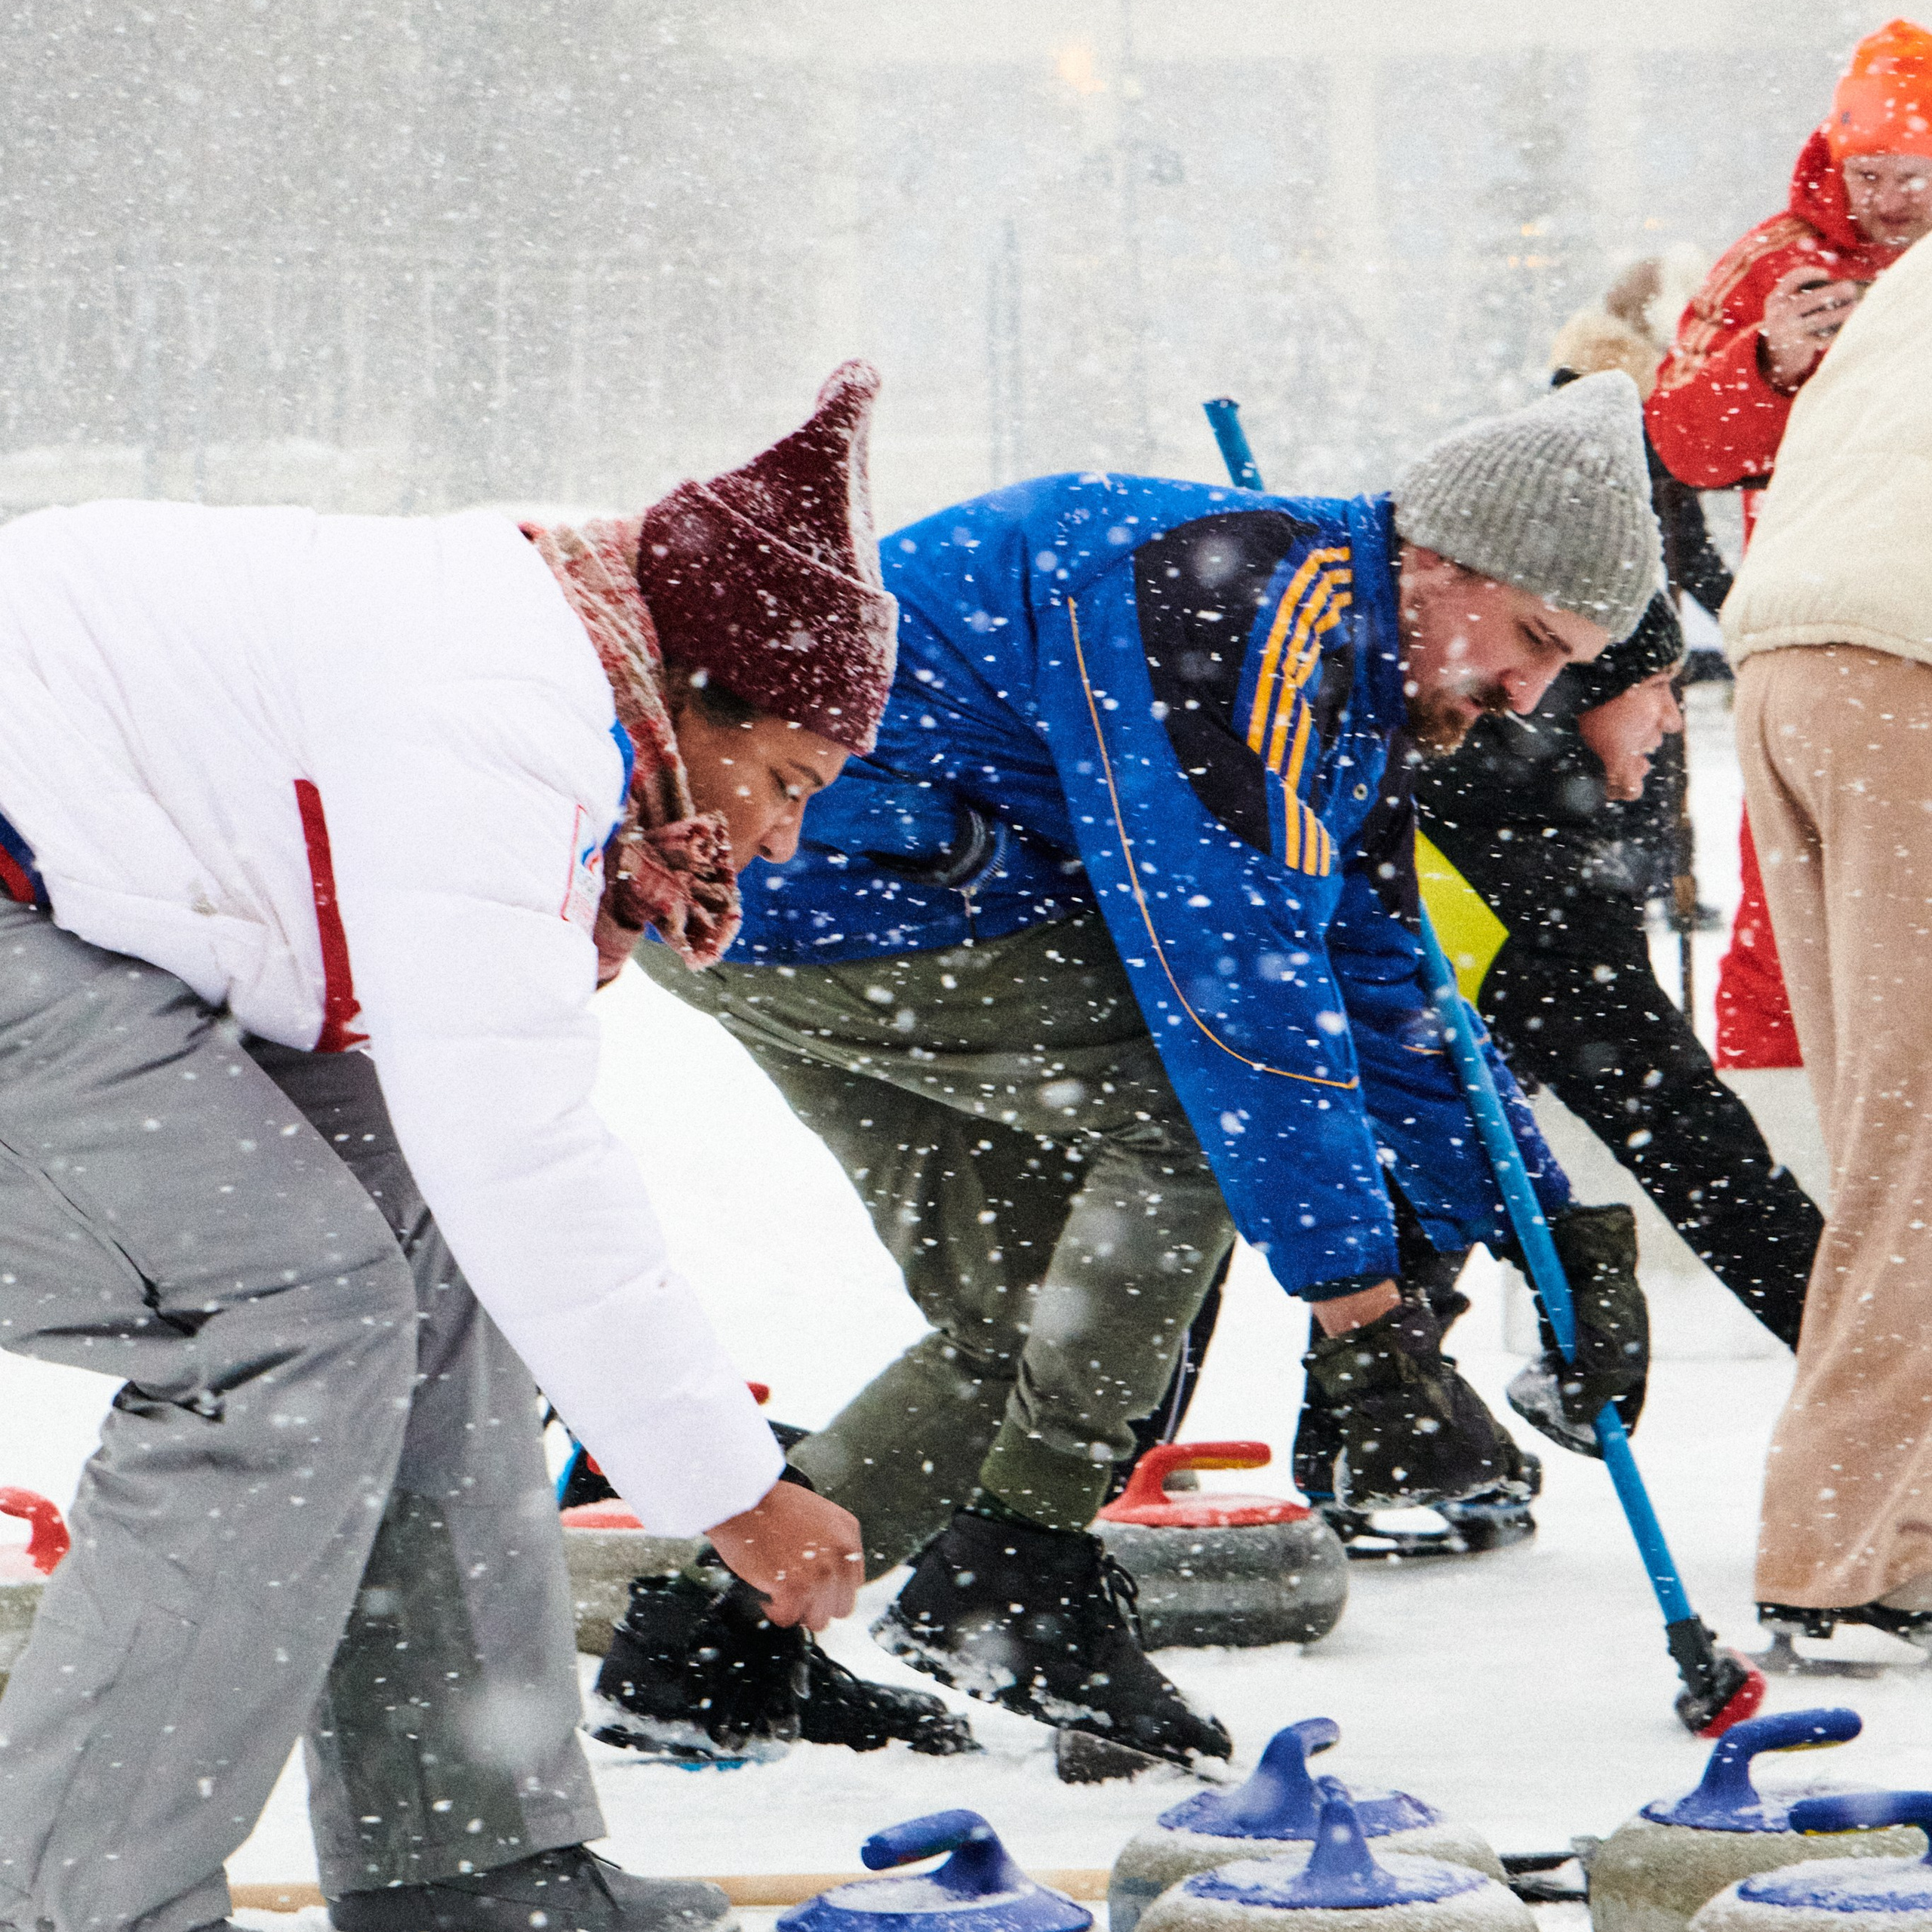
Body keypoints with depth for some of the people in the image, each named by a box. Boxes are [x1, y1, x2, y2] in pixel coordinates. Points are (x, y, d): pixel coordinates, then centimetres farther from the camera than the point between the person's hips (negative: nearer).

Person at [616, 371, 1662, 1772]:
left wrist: (1551, 1227, 3)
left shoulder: (1353, 691, 11)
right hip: (812, 879, -11)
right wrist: (1358, 1301, -27)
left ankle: (713, 1627, 14)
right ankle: (1017, 1571, -12)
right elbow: (1236, 972, -28)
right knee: (1190, 1097, -17)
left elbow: (1382, 990, 14)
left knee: (1027, 1317, 10)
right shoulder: (1237, 605, -22)